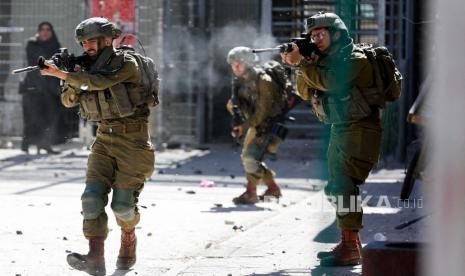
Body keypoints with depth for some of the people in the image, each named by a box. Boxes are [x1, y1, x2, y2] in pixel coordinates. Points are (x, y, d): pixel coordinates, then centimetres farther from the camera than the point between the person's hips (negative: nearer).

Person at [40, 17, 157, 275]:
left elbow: (99, 82, -26)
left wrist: (63, 74, -25)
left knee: (123, 202, -10)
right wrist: (71, 80, -10)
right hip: (104, 139, 6)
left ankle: (129, 239, 23)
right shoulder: (89, 67, 10)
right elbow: (68, 100, 10)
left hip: (133, 140, -6)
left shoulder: (126, 64, -10)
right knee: (92, 196, -13)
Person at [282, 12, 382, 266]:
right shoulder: (328, 60, 14)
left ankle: (350, 247, -20)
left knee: (345, 187, -18)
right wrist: (302, 64, -5)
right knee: (336, 188, 13)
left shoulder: (355, 59, -12)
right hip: (339, 131, 10)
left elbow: (329, 81, -26)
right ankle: (351, 245, 21)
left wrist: (300, 63, -20)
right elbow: (307, 91, 11)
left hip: (359, 131, -10)